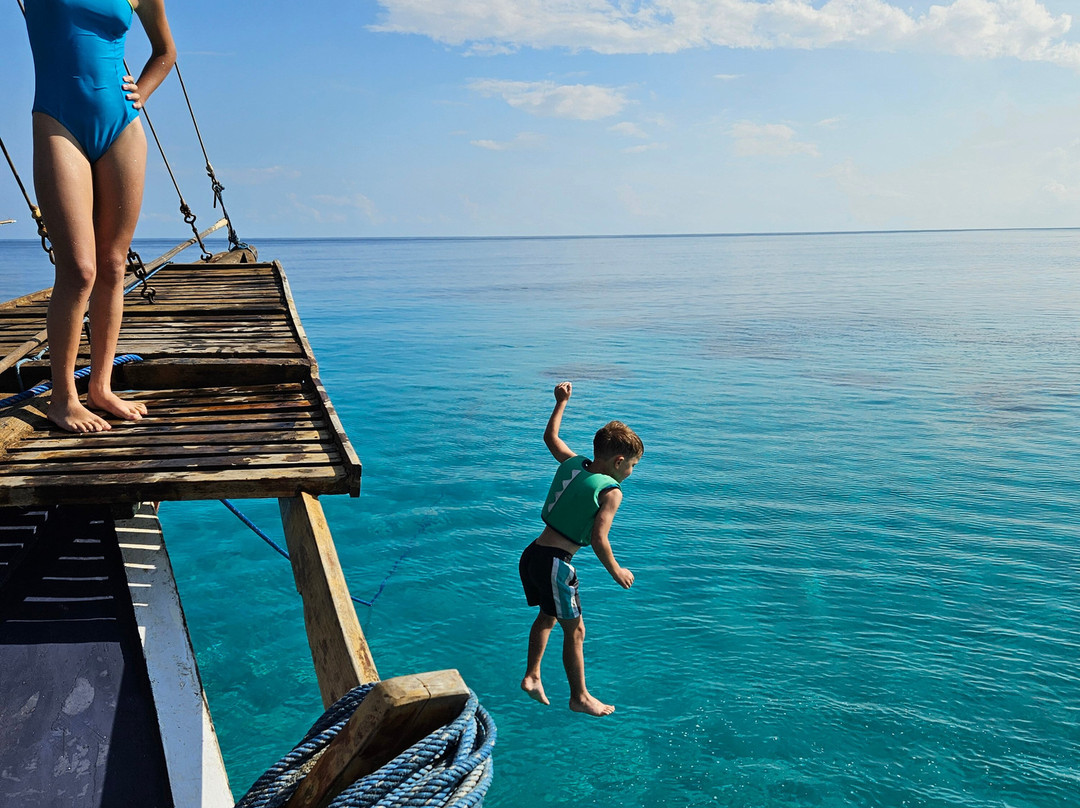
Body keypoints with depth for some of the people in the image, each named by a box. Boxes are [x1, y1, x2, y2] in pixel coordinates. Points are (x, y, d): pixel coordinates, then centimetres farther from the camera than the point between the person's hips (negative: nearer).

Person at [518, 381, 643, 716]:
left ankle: (532, 676, 29)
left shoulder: (572, 463, 7)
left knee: (547, 616, 27)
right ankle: (579, 698, 21)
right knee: (575, 630, 8)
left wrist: (562, 402, 36)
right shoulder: (611, 491, -12)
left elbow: (550, 436, 25)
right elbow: (599, 539, -19)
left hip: (531, 554, 8)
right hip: (555, 563, -8)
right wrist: (616, 572, -4)